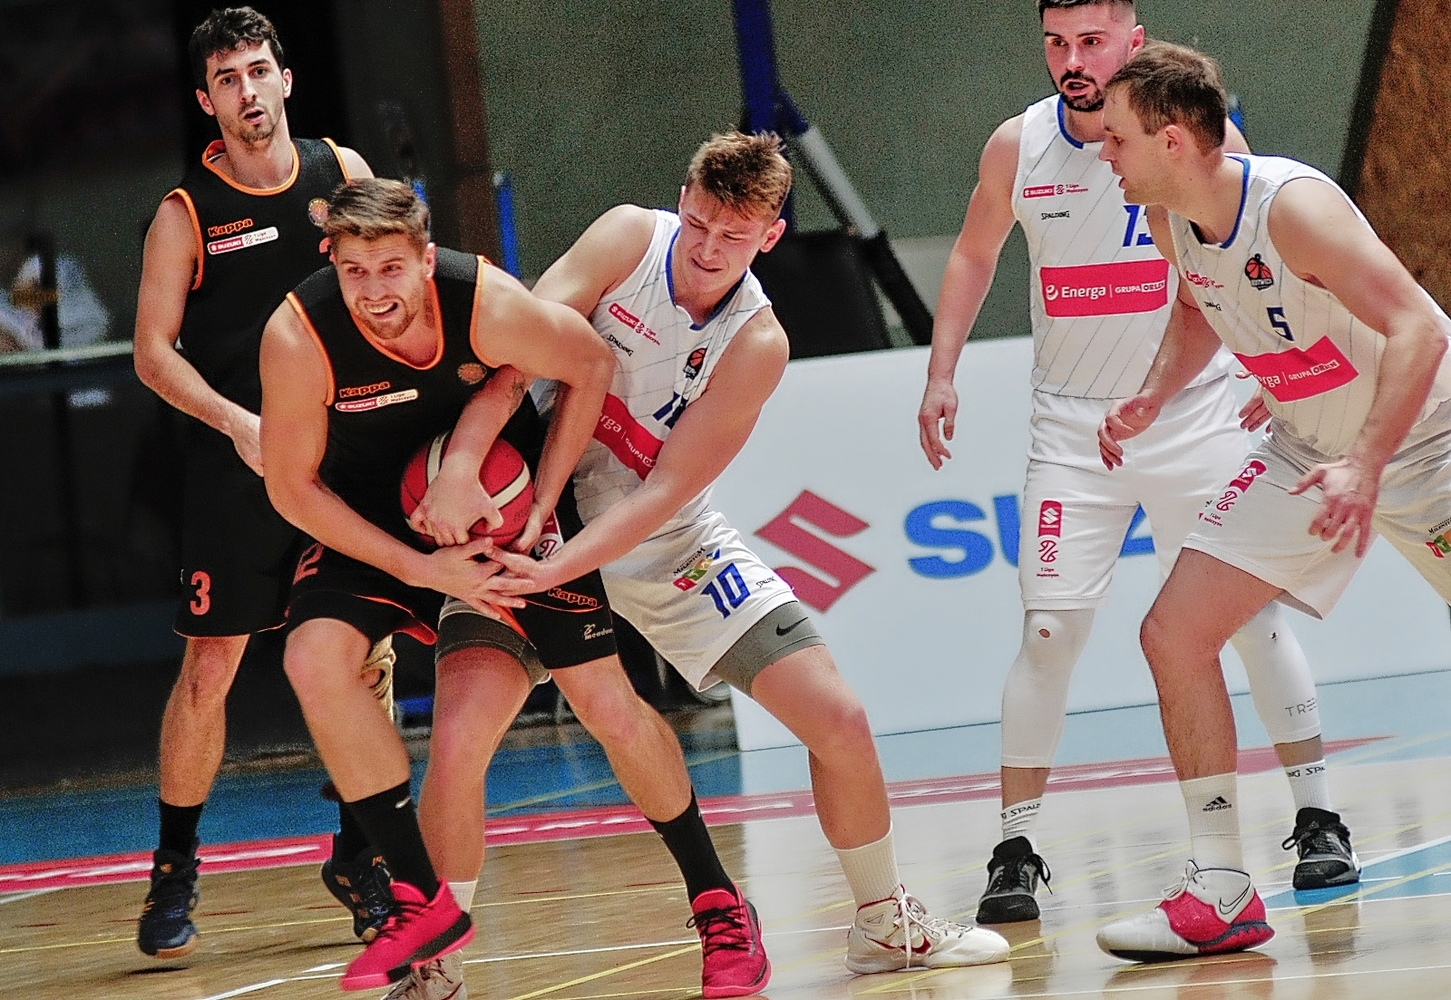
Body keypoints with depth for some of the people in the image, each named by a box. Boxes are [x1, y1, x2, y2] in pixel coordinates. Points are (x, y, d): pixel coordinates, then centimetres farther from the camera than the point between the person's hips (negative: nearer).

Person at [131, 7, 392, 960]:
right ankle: (175, 871, 8)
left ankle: (358, 855, 16)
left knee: (370, 655, 1)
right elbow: (155, 351, -4)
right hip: (238, 461, -3)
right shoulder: (186, 212, -3)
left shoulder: (342, 172, 6)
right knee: (209, 668, -5)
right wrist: (237, 423, -17)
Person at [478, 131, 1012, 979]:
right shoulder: (629, 239, -14)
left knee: (840, 722, -2)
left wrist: (554, 572, -35)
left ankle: (885, 923, 21)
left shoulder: (757, 344, -15)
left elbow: (662, 493, -21)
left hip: (666, 547, 1)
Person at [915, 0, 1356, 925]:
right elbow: (974, 256, 14)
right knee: (1051, 629, -5)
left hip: (1197, 413, -1)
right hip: (1072, 425, 1)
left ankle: (1318, 820, 11)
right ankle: (1017, 849, 2)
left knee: (1254, 614, -1)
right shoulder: (1018, 147, -4)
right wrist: (942, 376, 8)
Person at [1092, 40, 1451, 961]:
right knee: (1174, 633, -4)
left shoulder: (1293, 206, -29)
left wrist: (1367, 468, -41)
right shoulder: (1171, 221, -6)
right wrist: (1153, 397, 0)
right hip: (1306, 453, 7)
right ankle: (1222, 894, 0)